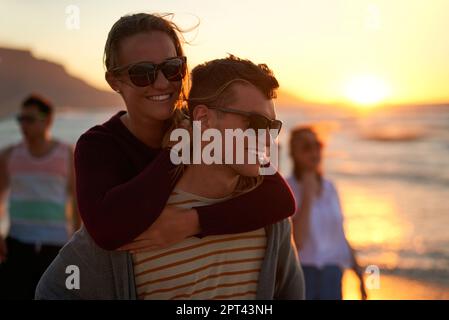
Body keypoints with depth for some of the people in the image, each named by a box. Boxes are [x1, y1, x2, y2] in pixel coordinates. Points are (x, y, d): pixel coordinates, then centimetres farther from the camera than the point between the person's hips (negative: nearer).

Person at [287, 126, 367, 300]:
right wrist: (308, 195, -22)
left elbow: (339, 235, 14)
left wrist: (359, 274, 11)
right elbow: (296, 241, -21)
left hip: (330, 278, 5)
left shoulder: (329, 188, 8)